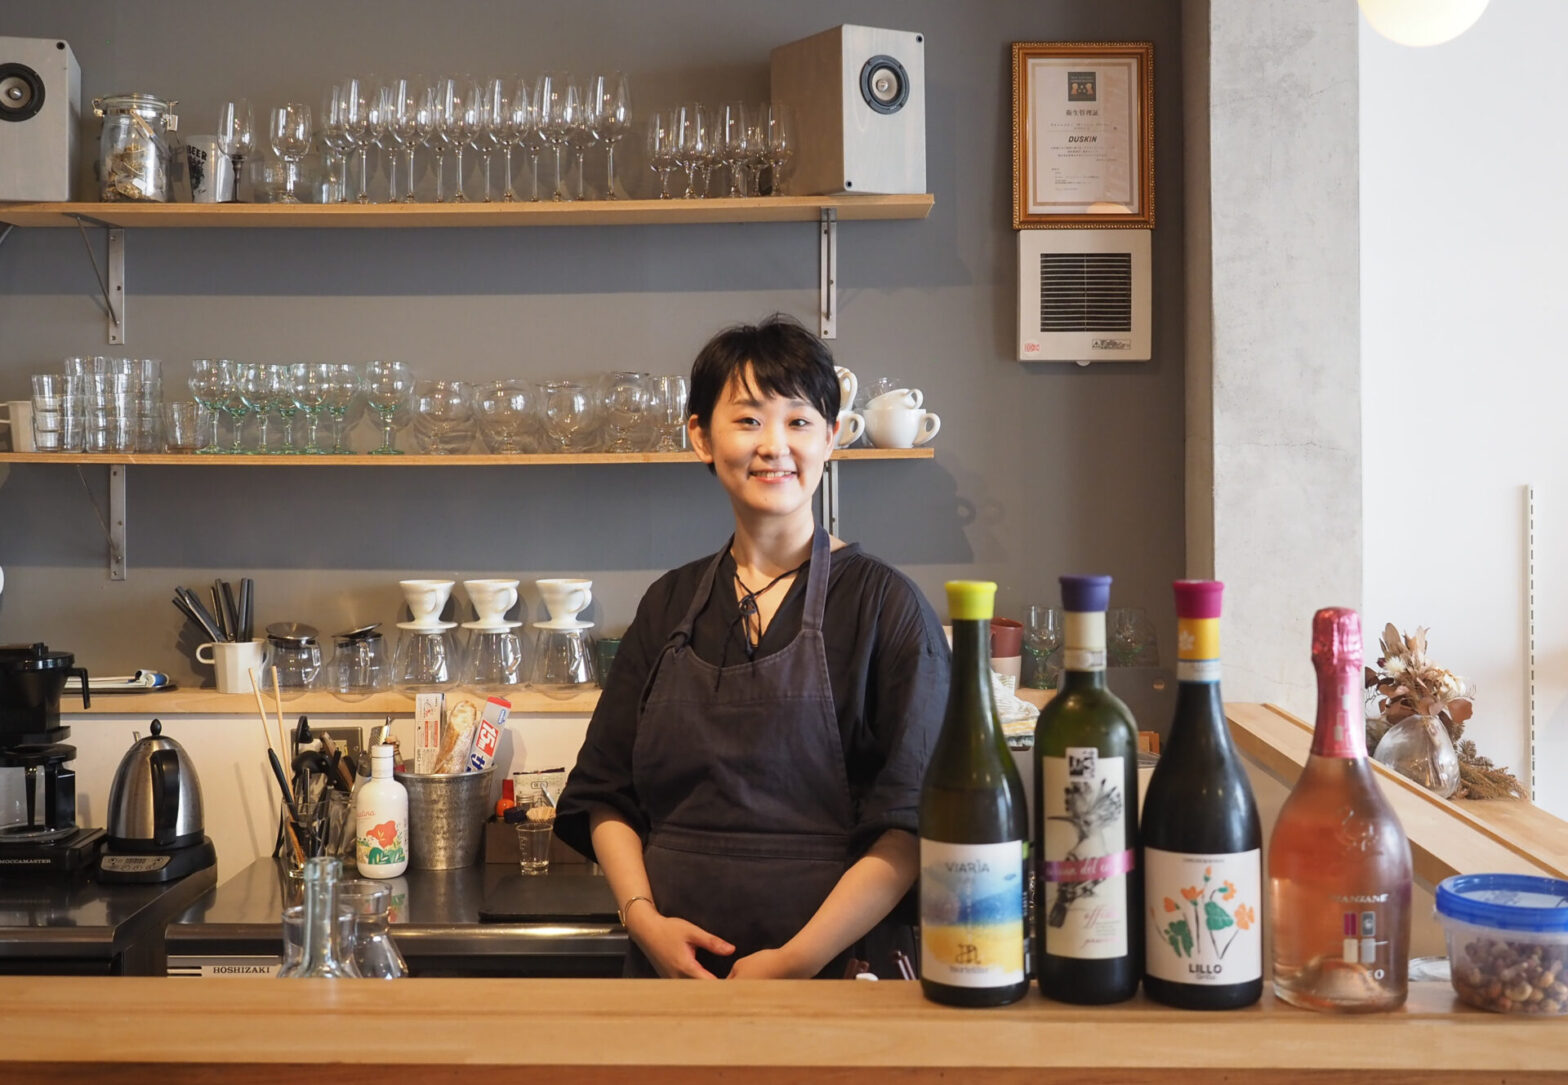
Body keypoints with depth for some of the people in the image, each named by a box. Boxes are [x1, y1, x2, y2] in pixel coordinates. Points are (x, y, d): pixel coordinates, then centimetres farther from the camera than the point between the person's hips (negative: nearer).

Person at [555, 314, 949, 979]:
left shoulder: (885, 604, -2)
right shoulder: (670, 605, 10)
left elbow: (911, 825, -9)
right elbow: (605, 796, 12)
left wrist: (798, 961, -16)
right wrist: (644, 919, -4)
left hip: (836, 972, -4)